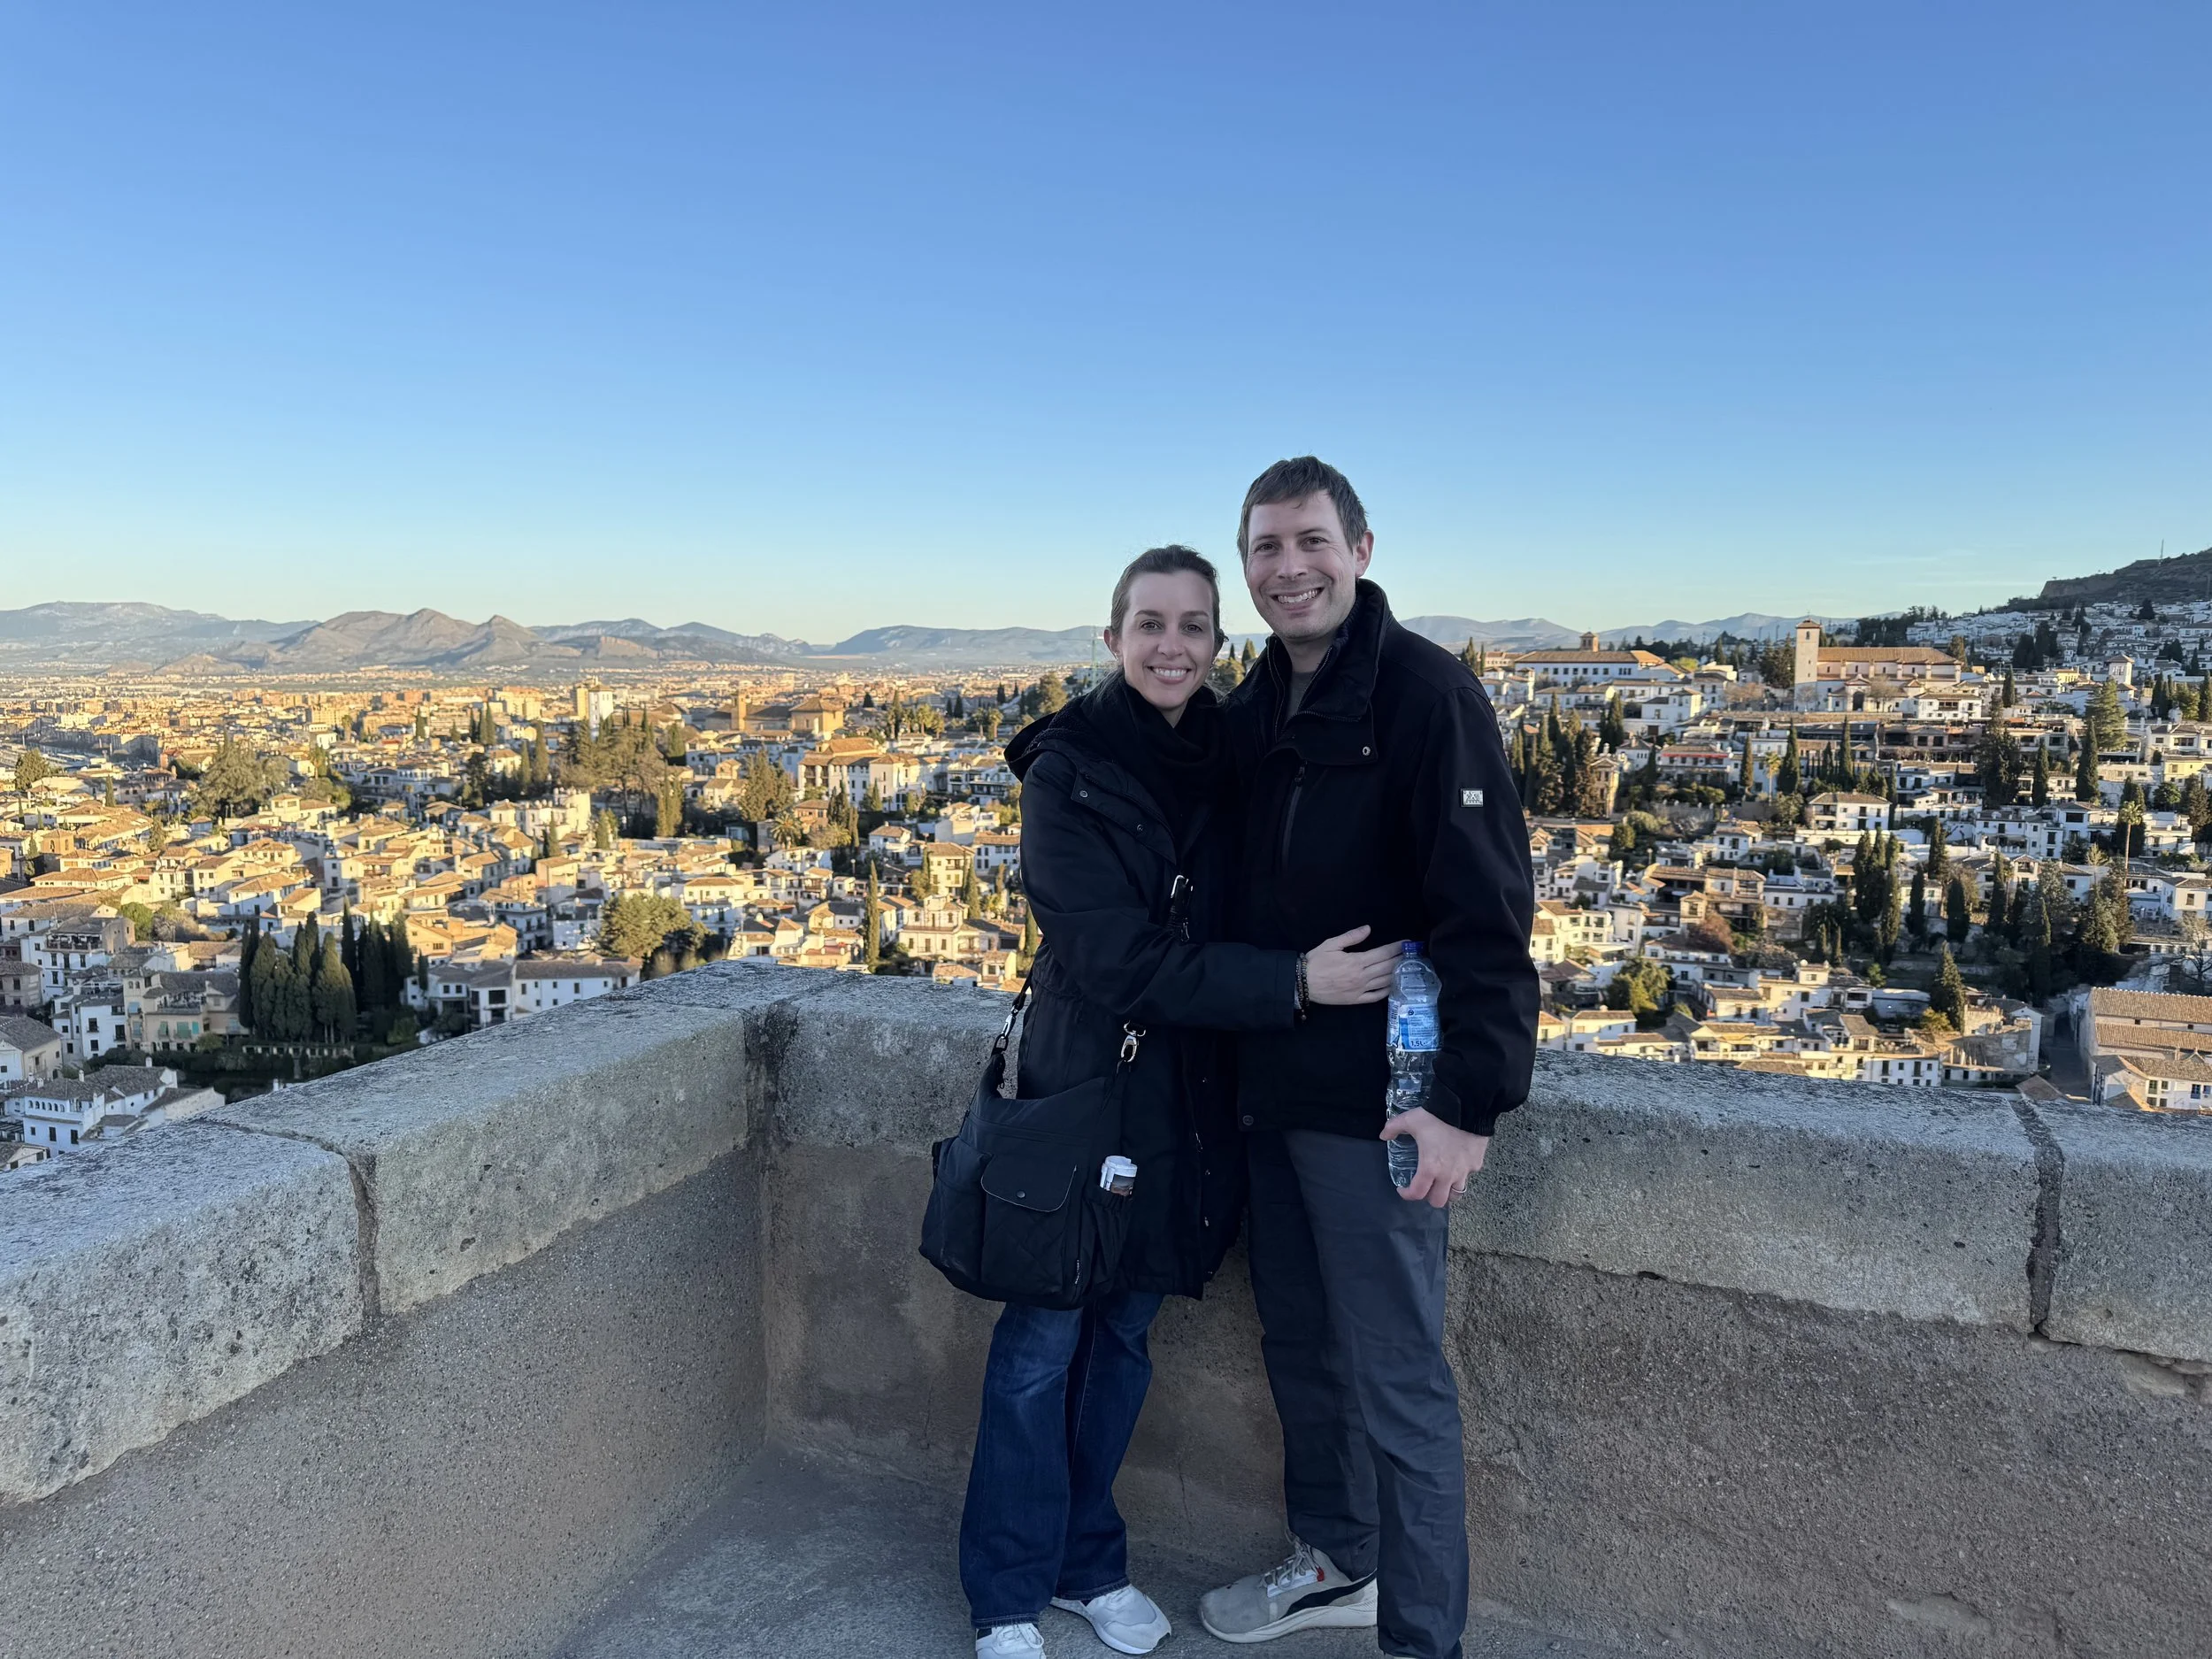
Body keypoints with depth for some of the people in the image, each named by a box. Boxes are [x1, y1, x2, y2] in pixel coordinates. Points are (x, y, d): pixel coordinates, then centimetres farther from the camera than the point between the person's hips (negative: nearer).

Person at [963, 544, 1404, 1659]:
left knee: (1123, 1336, 18)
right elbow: (1119, 959, -20)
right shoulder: (1068, 770, -14)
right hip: (1085, 1085, -5)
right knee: (1043, 1346, 7)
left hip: (1192, 1097, 5)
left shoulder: (1228, 756, 1)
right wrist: (1293, 983, -23)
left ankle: (1089, 1563, 38)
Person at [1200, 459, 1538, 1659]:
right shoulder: (1253, 708, 9)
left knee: (1396, 1381, 3)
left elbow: (1487, 916, -18)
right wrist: (1236, 1044, 9)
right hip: (1270, 1089, 8)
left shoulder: (1426, 691, -13)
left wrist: (1471, 1101, -22)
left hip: (1374, 1103, -7)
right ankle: (1336, 1560, 41)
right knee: (1299, 1348, 20)